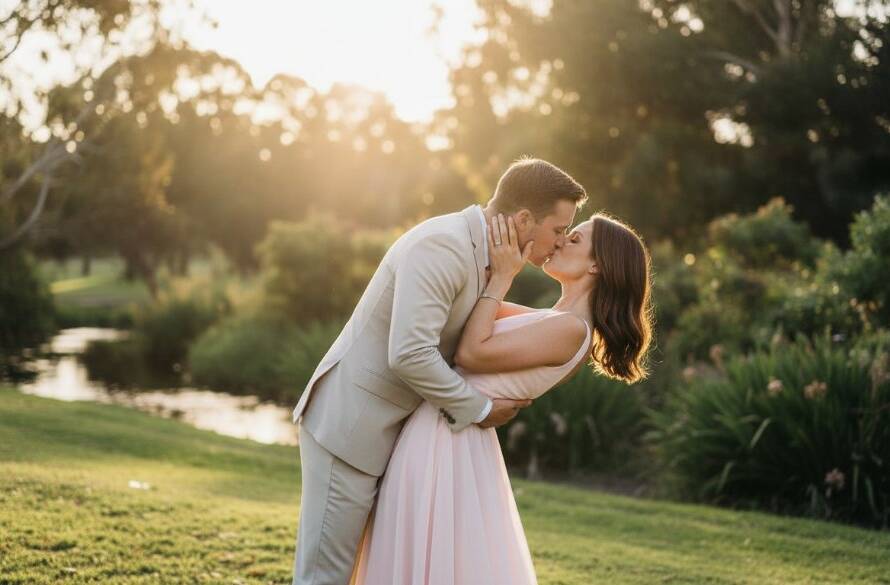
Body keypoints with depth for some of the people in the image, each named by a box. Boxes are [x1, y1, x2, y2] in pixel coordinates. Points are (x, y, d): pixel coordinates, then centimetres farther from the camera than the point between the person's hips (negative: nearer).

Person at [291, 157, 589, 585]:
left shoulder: (478, 253, 9)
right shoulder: (442, 245, -21)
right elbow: (410, 354, -29)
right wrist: (478, 409, -16)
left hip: (390, 430, 10)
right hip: (349, 425, -10)